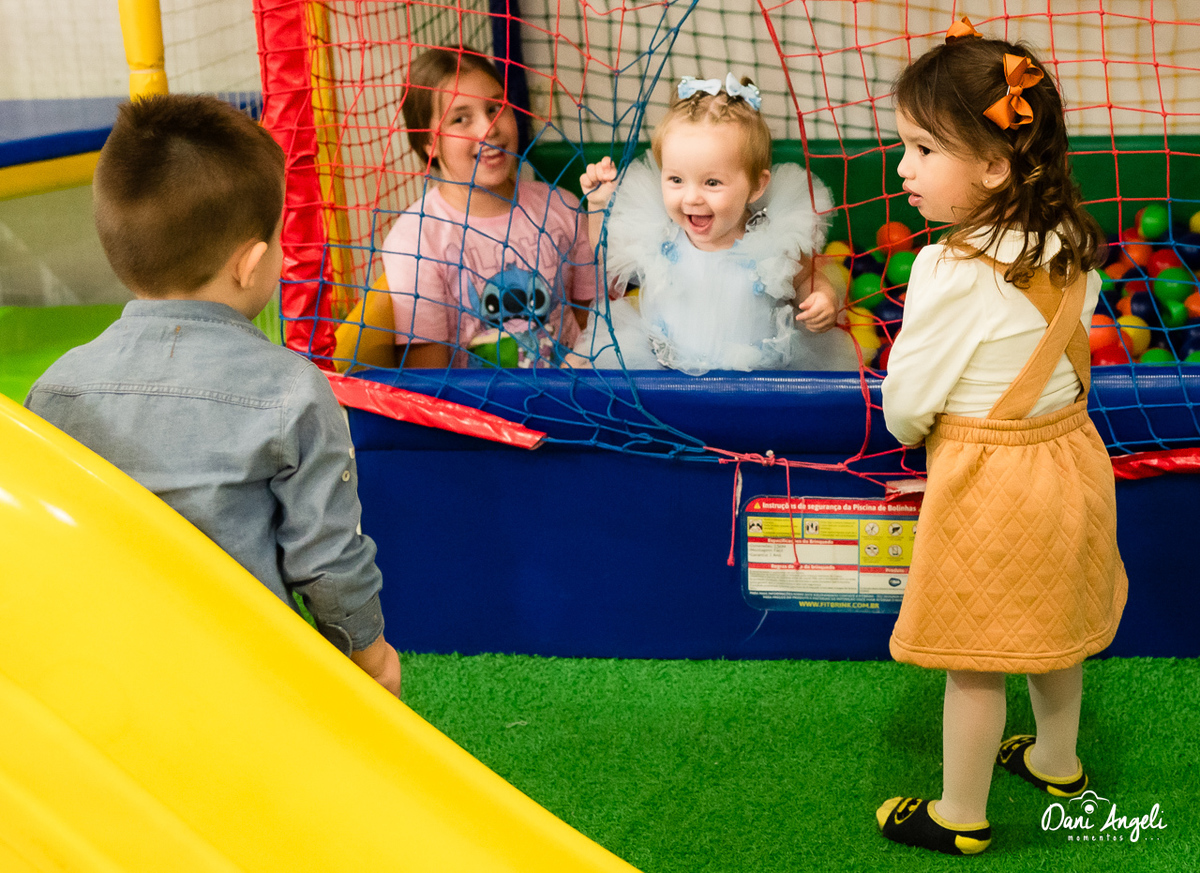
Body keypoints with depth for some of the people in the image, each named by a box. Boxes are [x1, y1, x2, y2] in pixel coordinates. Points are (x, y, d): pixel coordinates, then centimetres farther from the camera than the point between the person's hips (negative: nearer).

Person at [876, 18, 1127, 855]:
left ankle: (962, 816, 24)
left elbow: (904, 404, -17)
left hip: (987, 482, -8)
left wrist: (917, 430, 5)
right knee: (1052, 630, 26)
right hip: (1071, 452, 8)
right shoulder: (1071, 247, -5)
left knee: (975, 663, 8)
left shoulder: (952, 272, -26)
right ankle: (1057, 760, 46)